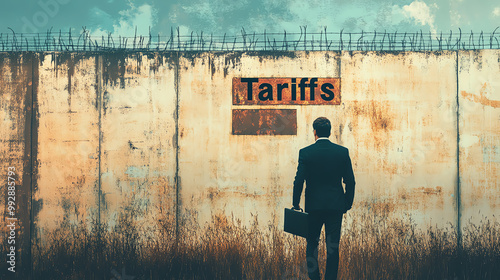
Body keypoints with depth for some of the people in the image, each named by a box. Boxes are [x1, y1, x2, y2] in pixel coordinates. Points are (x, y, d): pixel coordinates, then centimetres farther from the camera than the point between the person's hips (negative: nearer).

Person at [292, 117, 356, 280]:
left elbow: (299, 181, -8)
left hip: (313, 205, -1)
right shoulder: (342, 152, -1)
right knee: (332, 247, 6)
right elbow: (350, 181, 0)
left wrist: (296, 205, 2)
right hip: (336, 206, 1)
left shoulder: (305, 152, -6)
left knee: (312, 244, 13)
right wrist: (348, 204, 11)